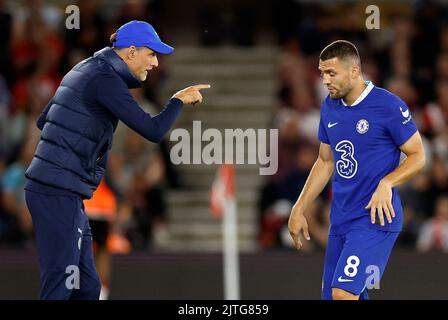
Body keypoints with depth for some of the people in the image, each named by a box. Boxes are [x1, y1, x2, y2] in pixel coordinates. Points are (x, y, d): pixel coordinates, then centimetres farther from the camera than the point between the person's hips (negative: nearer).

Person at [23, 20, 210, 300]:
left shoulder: (85, 70, 16)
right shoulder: (105, 78, -13)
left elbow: (43, 121, 25)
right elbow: (153, 130, -18)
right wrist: (179, 100, -3)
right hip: (59, 195, -10)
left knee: (87, 287, 11)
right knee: (59, 288, -12)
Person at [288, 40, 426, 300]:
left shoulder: (389, 106, -12)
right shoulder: (329, 107, 10)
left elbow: (418, 156, -6)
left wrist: (387, 183, -23)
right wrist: (299, 210, 17)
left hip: (376, 218, -8)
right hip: (340, 219, 8)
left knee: (343, 292, -22)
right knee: (332, 296, 8)